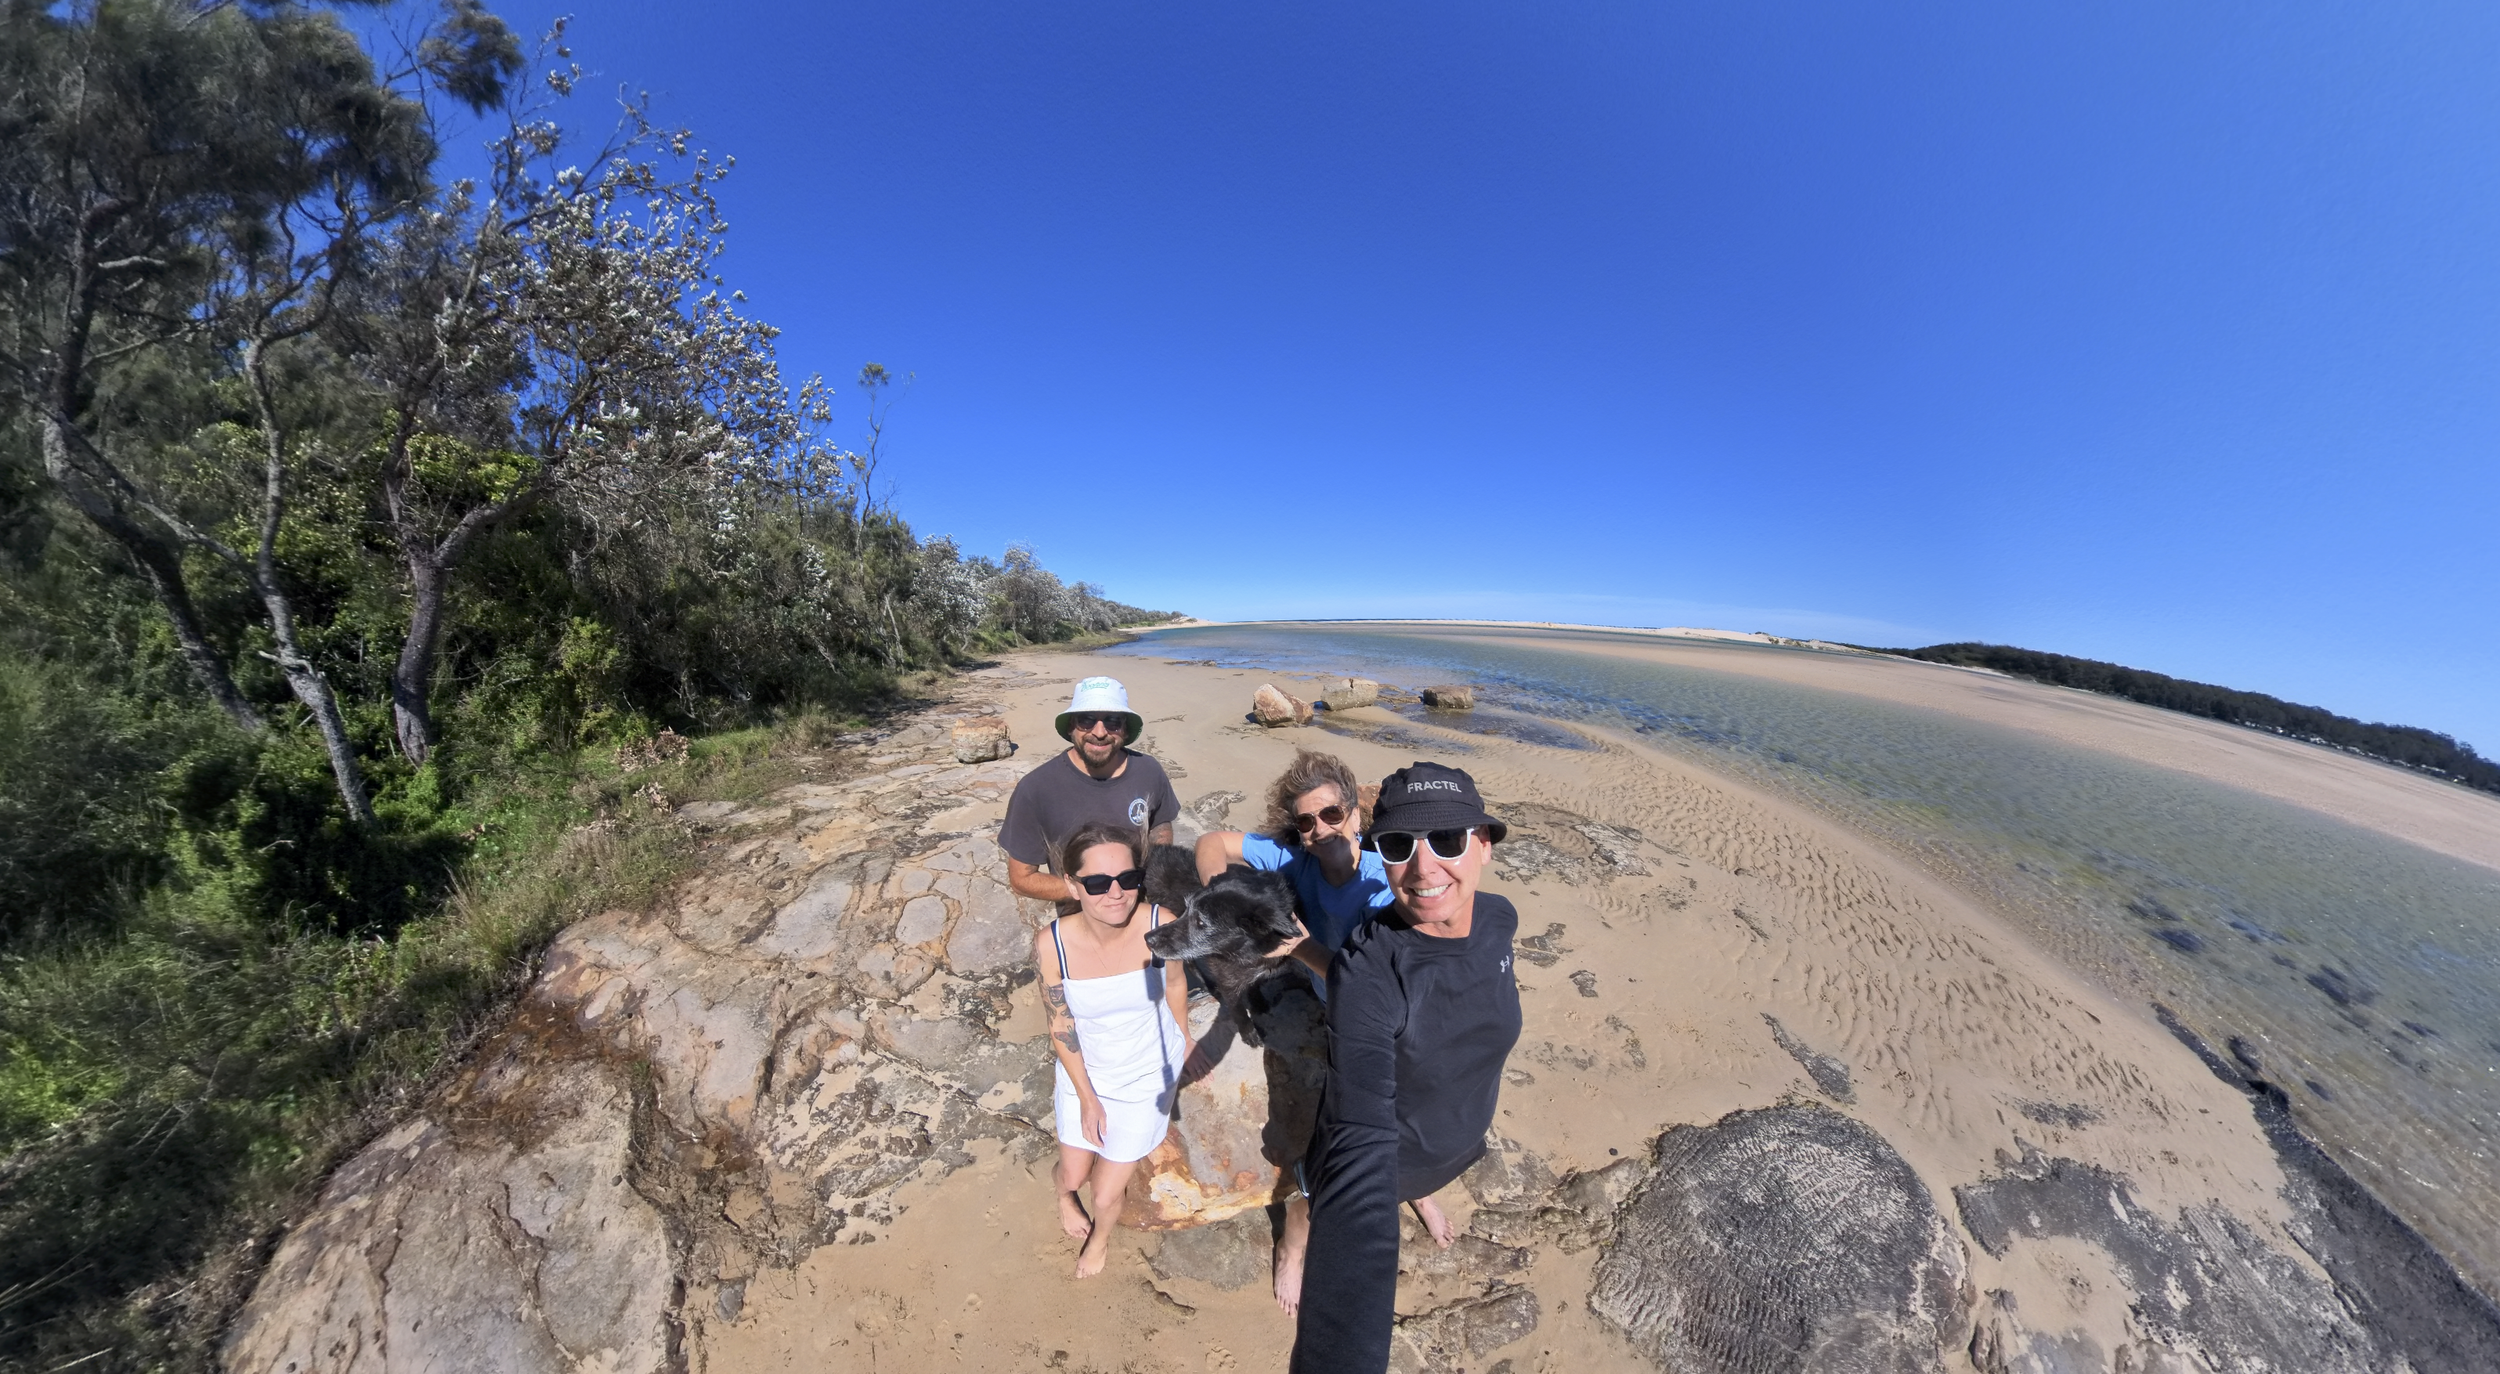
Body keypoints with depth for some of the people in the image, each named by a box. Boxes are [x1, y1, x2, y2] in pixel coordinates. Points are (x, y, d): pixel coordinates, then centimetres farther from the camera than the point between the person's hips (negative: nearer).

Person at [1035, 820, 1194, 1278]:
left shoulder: (1160, 925, -30)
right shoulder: (1052, 944, -28)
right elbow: (1061, 1026, -13)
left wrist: (1183, 1041, 9)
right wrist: (1087, 1098, -5)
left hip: (1147, 1078, 0)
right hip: (1085, 1073, 1)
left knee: (1107, 1196, 13)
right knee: (1074, 1173, 23)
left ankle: (1100, 1239, 53)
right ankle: (1064, 1192, 64)